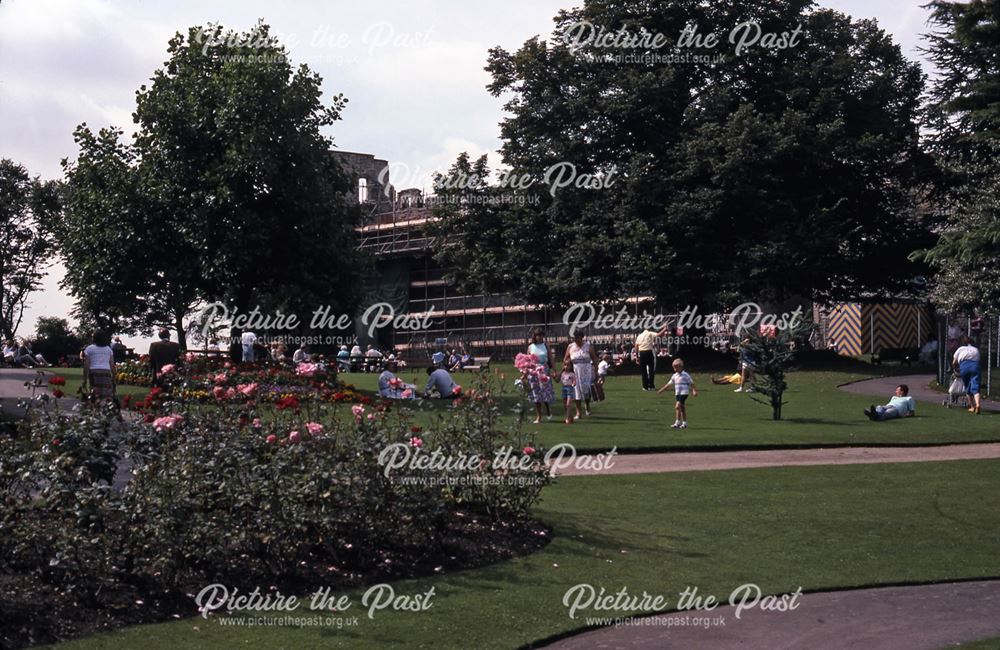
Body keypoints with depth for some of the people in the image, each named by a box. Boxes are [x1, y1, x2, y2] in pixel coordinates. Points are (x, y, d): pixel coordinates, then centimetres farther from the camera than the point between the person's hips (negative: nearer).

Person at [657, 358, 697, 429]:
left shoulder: (685, 375, -7)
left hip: (683, 393, -7)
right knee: (682, 408, 10)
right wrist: (661, 390, 16)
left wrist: (694, 391, -12)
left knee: (677, 406, -17)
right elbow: (669, 384, 17)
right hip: (677, 393, 7)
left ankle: (677, 422, -16)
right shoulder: (675, 376, 12)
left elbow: (691, 383, -5)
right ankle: (684, 423, 17)